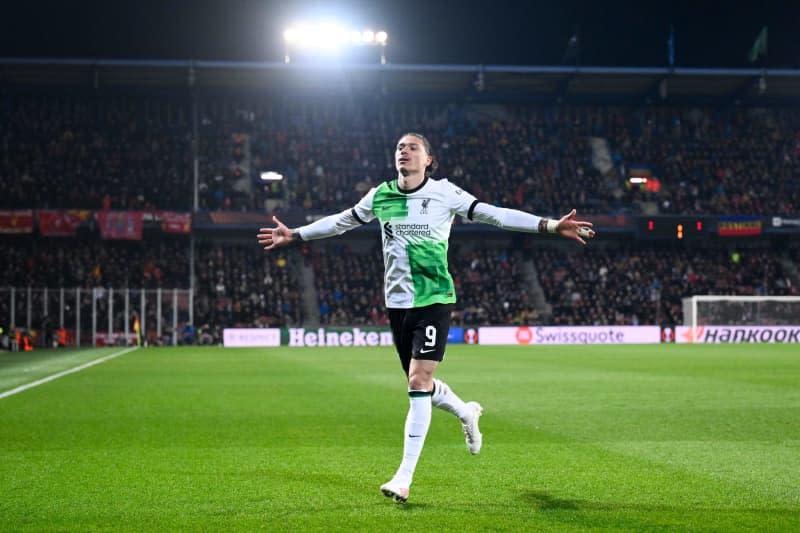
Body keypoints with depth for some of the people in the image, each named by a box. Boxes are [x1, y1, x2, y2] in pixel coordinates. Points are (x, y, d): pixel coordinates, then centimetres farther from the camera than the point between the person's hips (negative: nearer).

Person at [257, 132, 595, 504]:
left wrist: (550, 226, -13)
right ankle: (466, 412, 46)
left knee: (419, 382, -14)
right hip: (397, 303, 5)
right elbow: (341, 221, 21)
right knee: (420, 385, 13)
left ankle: (405, 476, -10)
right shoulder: (380, 196, 6)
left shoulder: (443, 193, -4)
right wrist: (294, 235, 24)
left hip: (434, 299, -5)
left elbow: (494, 214, -5)